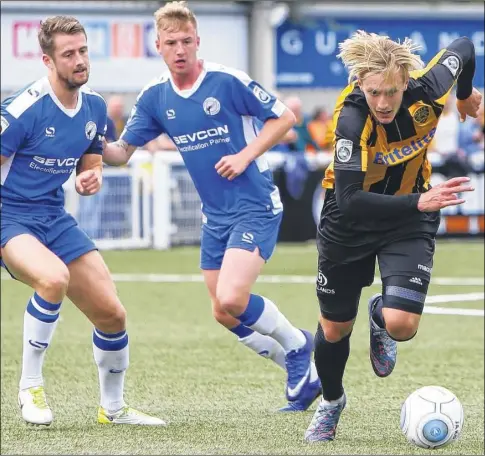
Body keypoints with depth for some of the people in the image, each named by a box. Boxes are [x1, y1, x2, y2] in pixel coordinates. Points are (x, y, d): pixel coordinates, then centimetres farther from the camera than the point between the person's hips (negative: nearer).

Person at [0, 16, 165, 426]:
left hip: (54, 218, 7)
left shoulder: (95, 106, 2)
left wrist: (91, 179, -6)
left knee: (112, 313, 3)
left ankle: (113, 408, 26)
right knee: (54, 277, -36)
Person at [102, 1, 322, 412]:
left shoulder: (228, 81, -15)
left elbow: (284, 118, -7)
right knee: (225, 315, 7)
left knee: (232, 299, -22)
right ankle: (301, 368, 28)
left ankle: (295, 344, 6)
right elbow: (122, 152, 5)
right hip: (215, 215, 7)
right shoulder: (155, 97, 1)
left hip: (255, 206, -7)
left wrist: (245, 156, -18)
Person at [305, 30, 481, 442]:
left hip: (409, 223, 2)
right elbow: (349, 201, -39)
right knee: (334, 330, 13)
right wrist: (419, 202, -48)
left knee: (402, 325, -18)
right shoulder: (351, 120, -33)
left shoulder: (427, 91, -24)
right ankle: (331, 402, 45)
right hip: (349, 223, -2)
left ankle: (379, 318, 22)